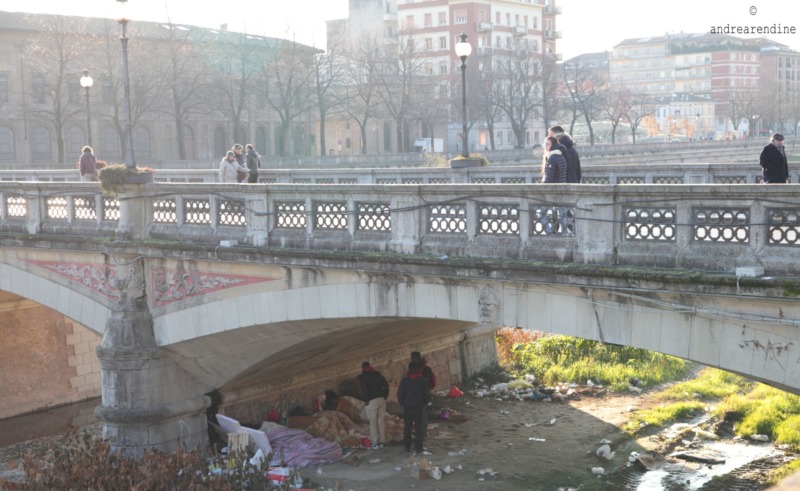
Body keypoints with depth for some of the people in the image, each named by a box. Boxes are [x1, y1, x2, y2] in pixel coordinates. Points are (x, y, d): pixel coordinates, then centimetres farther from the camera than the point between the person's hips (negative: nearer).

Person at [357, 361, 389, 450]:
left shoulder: (362, 377, 0)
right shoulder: (377, 374, 15)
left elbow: (363, 388, -14)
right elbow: (386, 384, 8)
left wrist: (365, 399, -4)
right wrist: (384, 396, 11)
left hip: (372, 401, -5)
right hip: (381, 399, 5)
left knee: (373, 422, 1)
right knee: (381, 421, 10)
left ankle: (375, 443, -1)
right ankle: (381, 442, 13)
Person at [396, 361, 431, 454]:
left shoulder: (404, 381, -6)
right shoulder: (422, 380, -5)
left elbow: (400, 395, -4)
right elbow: (427, 394, -3)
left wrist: (403, 403, 11)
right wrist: (424, 403, 13)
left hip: (407, 408, 0)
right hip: (419, 407, 0)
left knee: (407, 427, 10)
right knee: (419, 427, 5)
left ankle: (407, 446, 12)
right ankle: (418, 446, 1)